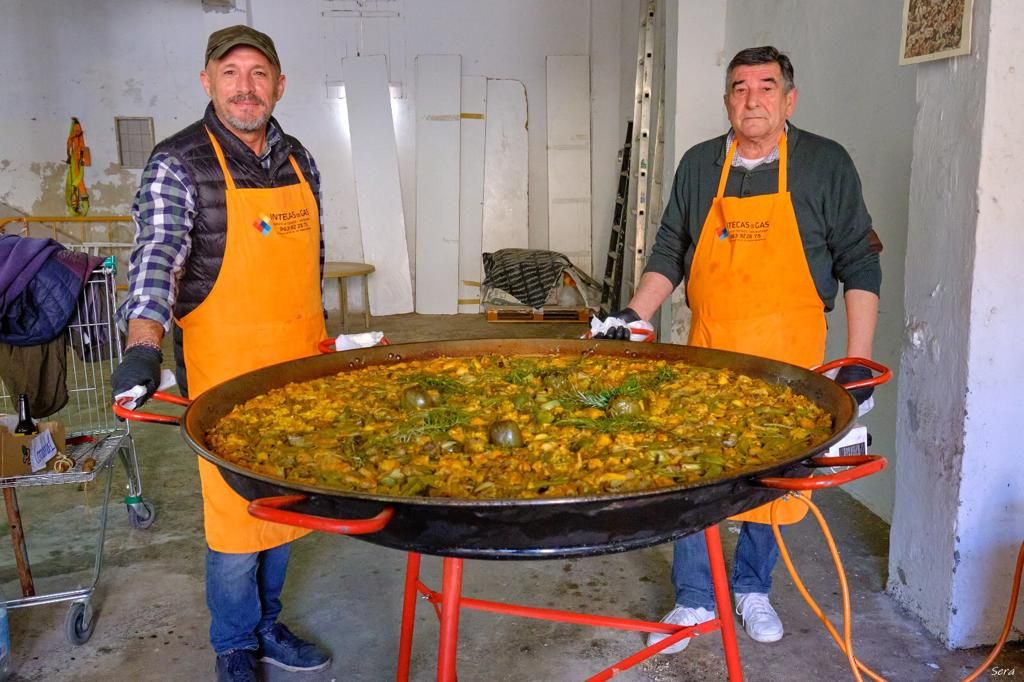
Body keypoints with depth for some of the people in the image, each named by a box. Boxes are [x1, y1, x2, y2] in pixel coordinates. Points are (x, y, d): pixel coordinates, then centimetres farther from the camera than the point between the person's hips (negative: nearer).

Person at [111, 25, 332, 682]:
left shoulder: (298, 159, 9)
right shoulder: (179, 164, -9)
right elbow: (158, 255, -22)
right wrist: (144, 347, -37)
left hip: (299, 362, 6)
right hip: (225, 364, -5)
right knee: (235, 508, 2)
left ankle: (267, 625, 34)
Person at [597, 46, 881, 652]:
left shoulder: (826, 164, -1)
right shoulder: (699, 166, 7)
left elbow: (859, 266, -1)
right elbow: (669, 255, 14)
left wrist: (858, 360, -8)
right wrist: (633, 317, 1)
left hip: (788, 359, -1)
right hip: (709, 353, 2)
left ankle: (753, 589, 32)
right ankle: (695, 600, 21)